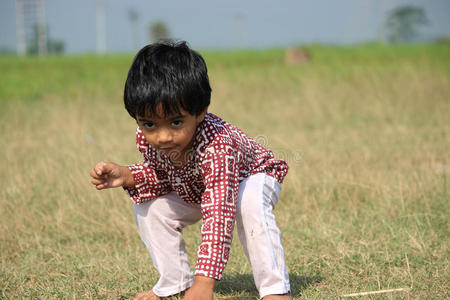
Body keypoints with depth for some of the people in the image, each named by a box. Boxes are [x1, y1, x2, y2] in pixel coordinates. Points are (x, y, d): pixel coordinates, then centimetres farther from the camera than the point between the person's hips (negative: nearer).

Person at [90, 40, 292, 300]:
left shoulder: (217, 146, -48)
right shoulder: (148, 138, -27)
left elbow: (219, 214, -54)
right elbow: (161, 173, -5)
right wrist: (127, 176, -28)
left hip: (253, 177, -6)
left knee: (250, 205, -38)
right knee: (148, 205, -9)